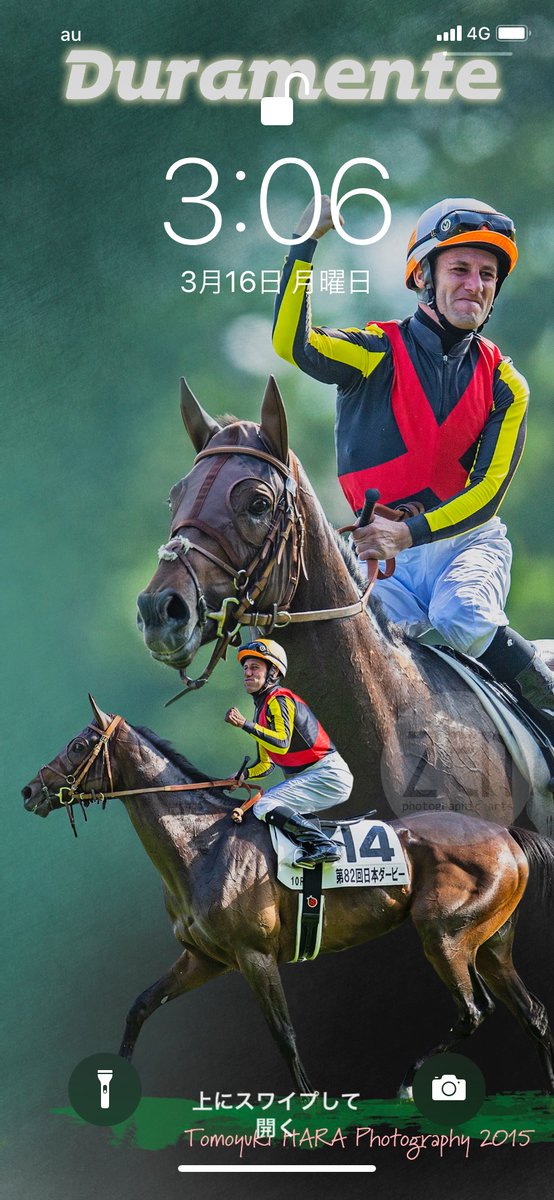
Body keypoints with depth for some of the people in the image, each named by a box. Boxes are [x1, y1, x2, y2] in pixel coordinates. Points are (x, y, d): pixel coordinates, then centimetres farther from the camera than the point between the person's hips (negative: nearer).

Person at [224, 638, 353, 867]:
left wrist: (245, 724, -28)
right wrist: (243, 775, 7)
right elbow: (265, 764, 25)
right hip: (304, 779, 10)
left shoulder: (279, 700, -9)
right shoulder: (263, 708, 21)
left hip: (328, 775, -10)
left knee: (265, 807, -21)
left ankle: (323, 846, -27)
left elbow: (282, 744, -25)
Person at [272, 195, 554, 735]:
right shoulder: (378, 353, -2)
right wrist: (305, 243, -29)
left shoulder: (504, 384, 5)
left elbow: (489, 489, -5)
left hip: (468, 540, 0)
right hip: (387, 554, 0)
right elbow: (292, 345, -22)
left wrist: (410, 531, -22)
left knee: (463, 619, -31)